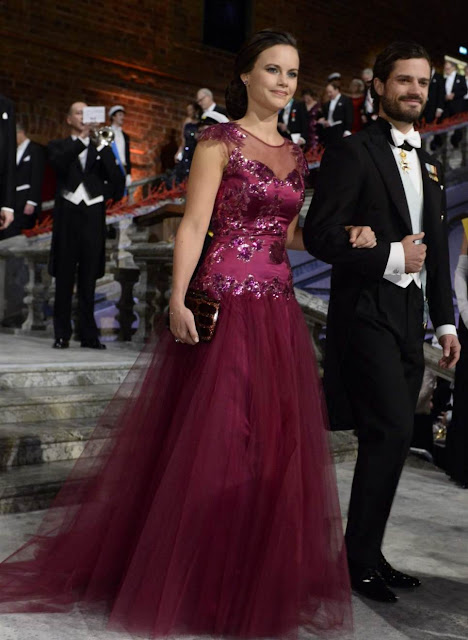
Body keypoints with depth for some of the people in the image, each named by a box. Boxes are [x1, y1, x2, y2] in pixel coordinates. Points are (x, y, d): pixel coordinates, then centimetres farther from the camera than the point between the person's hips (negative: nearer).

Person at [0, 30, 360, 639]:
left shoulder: (295, 154, 15)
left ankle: (257, 577, 26)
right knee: (212, 440, -3)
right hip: (224, 307, -7)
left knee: (274, 442, 10)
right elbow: (193, 226, -10)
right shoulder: (219, 142, -4)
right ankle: (197, 580, 14)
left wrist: (344, 236, 3)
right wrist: (179, 299, -20)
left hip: (278, 313, 7)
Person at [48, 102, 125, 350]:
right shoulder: (58, 146, 13)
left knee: (89, 278, 0)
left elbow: (117, 179, 7)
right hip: (67, 215, -1)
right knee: (64, 276, -1)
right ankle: (62, 334, 1)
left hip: (94, 216, 1)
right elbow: (59, 163, -11)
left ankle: (88, 334, 2)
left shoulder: (101, 148, 17)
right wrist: (82, 139, -17)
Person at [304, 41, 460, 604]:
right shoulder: (352, 153, -5)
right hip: (367, 313, -7)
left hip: (409, 318, 8)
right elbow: (319, 235, -13)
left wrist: (445, 321, 18)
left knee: (389, 439, 9)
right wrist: (390, 256, -16)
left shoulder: (427, 165, 19)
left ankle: (369, 555, 19)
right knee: (391, 432, -13)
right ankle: (359, 558, 1)